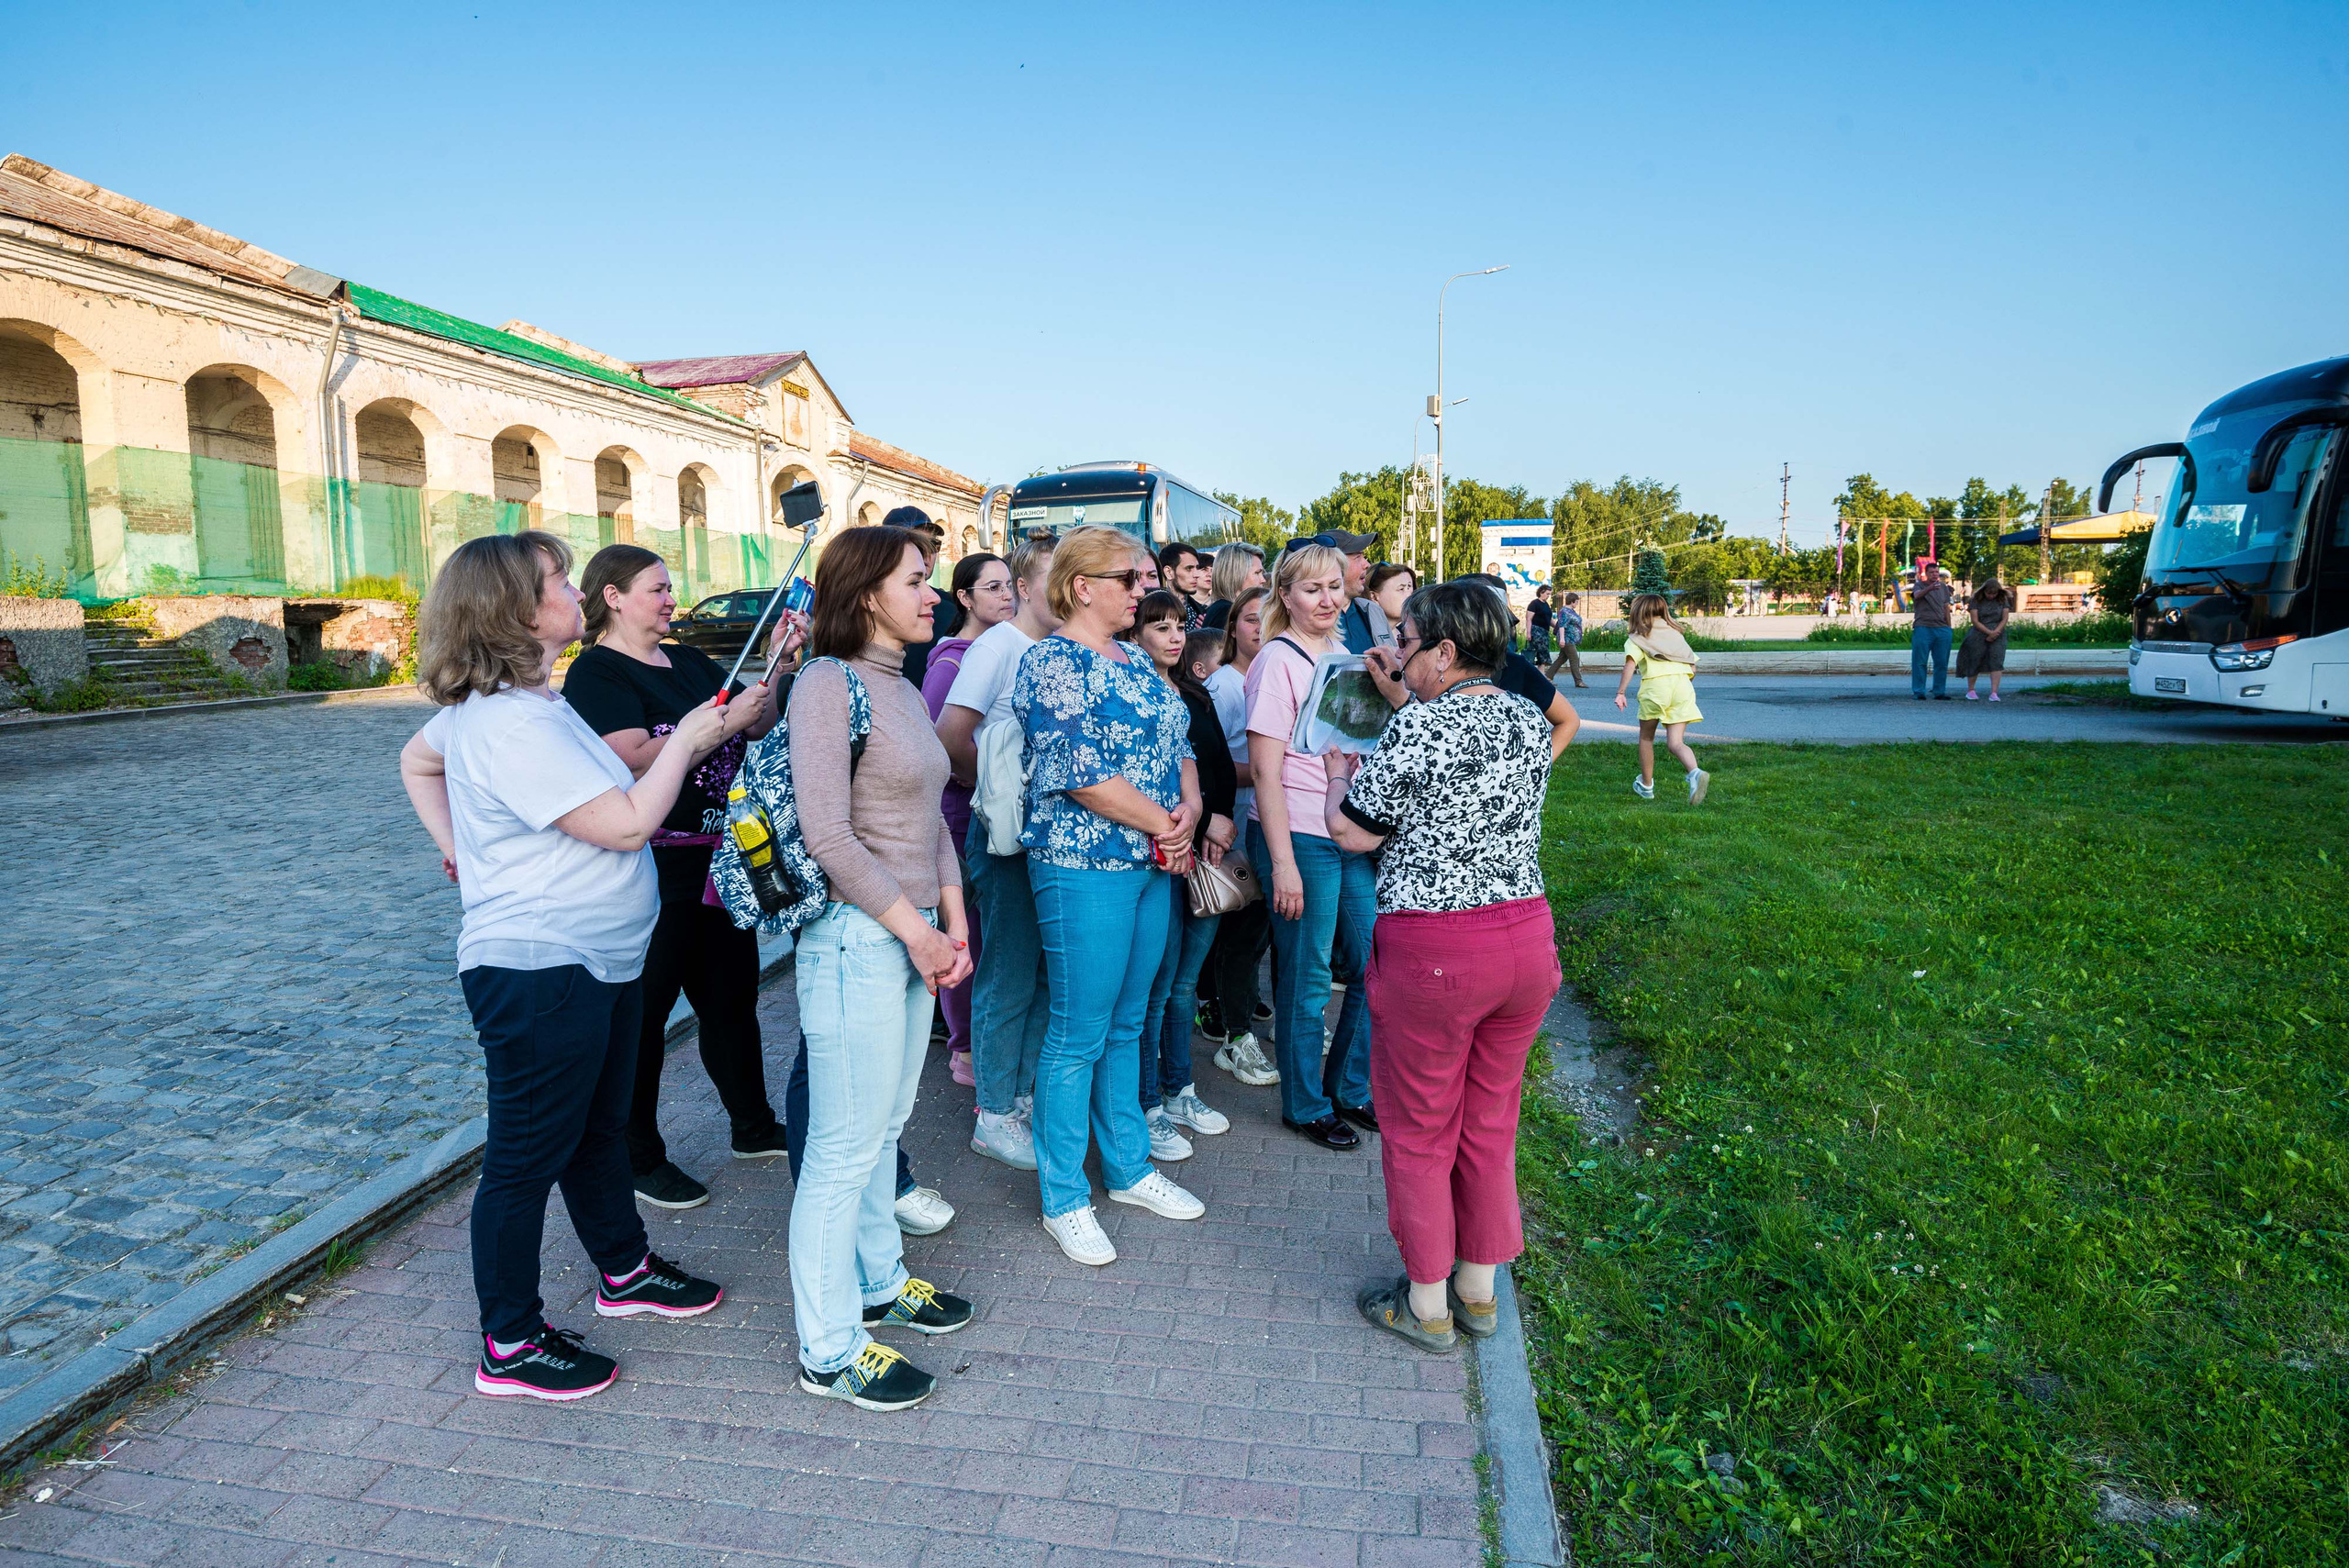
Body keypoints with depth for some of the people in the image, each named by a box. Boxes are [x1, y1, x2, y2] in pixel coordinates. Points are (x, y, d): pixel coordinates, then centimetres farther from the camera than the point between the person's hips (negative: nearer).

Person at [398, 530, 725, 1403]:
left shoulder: (490, 705, 9)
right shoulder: (517, 724, -25)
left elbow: (416, 760, 25)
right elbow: (627, 823, -25)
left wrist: (458, 846, 17)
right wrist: (686, 741, -11)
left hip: (596, 962, 10)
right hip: (539, 971, -10)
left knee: (599, 1129, 24)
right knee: (527, 1158, 5)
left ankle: (624, 1270, 43)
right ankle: (510, 1346, 21)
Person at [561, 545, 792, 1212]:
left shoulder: (689, 662, 13)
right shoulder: (596, 673, -10)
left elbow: (758, 726, 10)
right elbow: (635, 759, -24)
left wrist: (778, 662, -4)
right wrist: (723, 721, -24)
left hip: (719, 859, 8)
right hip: (655, 871, -8)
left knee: (732, 995, 18)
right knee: (643, 1009, 5)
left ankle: (753, 1126, 34)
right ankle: (638, 1157, 20)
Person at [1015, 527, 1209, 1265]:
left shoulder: (1136, 661, 15)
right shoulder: (1053, 661, -11)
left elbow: (1178, 744, 14)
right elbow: (1081, 772, -20)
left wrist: (1190, 809, -6)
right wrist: (1164, 823, -13)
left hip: (1153, 863, 8)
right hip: (1085, 867, -8)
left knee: (1127, 1024, 17)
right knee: (1079, 1034, 1)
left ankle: (1129, 1168, 31)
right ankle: (1064, 1197, 16)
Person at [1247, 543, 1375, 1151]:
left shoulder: (1344, 654, 12)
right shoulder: (1278, 662, -10)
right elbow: (1266, 771, -14)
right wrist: (1283, 862, -17)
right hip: (1300, 838, -7)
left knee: (1371, 967, 13)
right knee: (1307, 979, 5)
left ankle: (1351, 1089, 32)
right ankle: (1306, 1106, 23)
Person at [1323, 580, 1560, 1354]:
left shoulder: (1419, 726, -15)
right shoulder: (1529, 720, 5)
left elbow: (1351, 834, -8)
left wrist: (1340, 779, 11)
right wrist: (1410, 694, 24)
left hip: (1431, 952, -7)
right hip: (1527, 938, 7)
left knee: (1420, 1133, 11)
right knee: (1490, 1124, 20)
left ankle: (1425, 1305, 25)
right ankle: (1479, 1290, 35)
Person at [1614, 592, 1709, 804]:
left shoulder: (1637, 638, 11)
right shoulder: (1676, 634, 24)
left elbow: (1630, 664, -8)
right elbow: (1693, 668, 20)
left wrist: (1620, 692, -11)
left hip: (1655, 684, -3)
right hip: (1683, 683, 3)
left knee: (1646, 737, 18)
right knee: (1675, 742, 1)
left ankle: (1646, 785, 27)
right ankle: (1695, 773, -28)